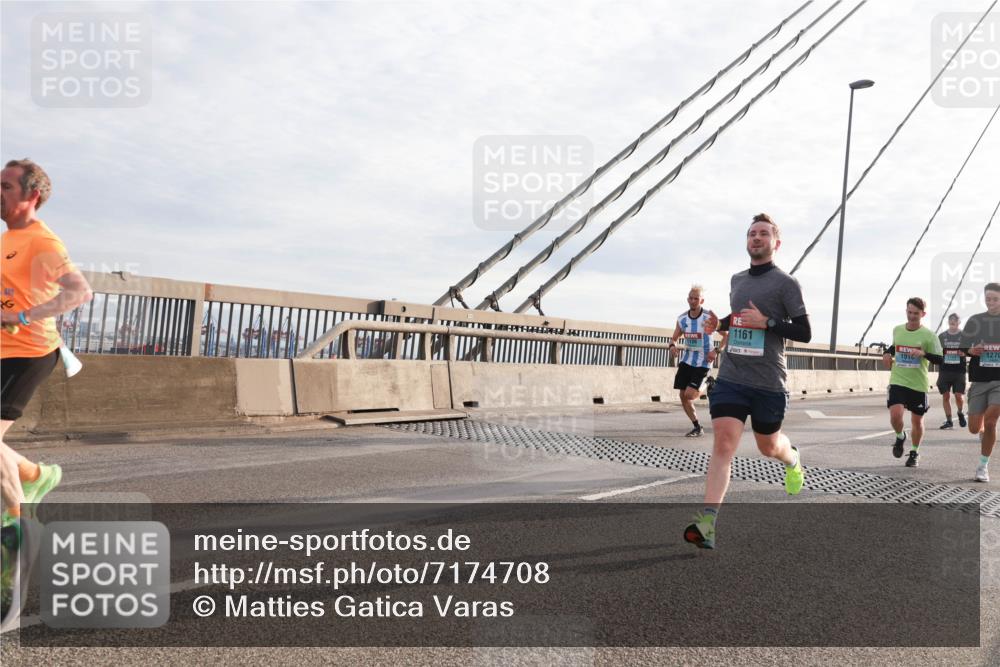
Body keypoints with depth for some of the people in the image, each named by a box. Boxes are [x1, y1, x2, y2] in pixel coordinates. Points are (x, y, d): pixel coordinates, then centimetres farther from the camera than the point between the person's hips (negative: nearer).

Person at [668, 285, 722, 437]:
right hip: (686, 361, 5)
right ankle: (697, 427, 18)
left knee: (689, 395, -16)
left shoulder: (709, 318, -13)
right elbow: (674, 338, 12)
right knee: (683, 397, 4)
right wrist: (673, 345, -12)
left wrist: (716, 351, -20)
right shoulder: (682, 319, 1)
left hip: (702, 363, -5)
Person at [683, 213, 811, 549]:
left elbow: (804, 333, -6)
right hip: (731, 377, 3)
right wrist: (719, 323, 9)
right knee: (723, 442, -12)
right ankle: (707, 523, -17)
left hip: (769, 383, -3)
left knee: (768, 446, 16)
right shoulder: (736, 280, 13)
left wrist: (767, 322, -19)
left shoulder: (786, 283, -4)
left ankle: (793, 459, 54)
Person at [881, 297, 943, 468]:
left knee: (917, 420, 10)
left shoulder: (928, 335, -7)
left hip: (918, 384, -1)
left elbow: (940, 359, -8)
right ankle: (900, 437, 16)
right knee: (895, 415, -18)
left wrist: (924, 353, -25)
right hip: (898, 382, 2)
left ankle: (914, 453, 32)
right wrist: (887, 353, 5)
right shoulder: (897, 330, 4)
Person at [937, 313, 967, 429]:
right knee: (946, 396, 2)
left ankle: (960, 413, 24)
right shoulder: (942, 336, 10)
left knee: (959, 395, -7)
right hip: (944, 370, 2)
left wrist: (964, 352, -13)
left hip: (959, 371, -2)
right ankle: (948, 421, 11)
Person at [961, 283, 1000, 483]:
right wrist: (972, 351, -13)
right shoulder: (975, 321, 5)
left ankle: (983, 466, -2)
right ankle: (983, 433, 42)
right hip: (979, 380, 2)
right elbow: (963, 349, 9)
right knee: (974, 428, 3)